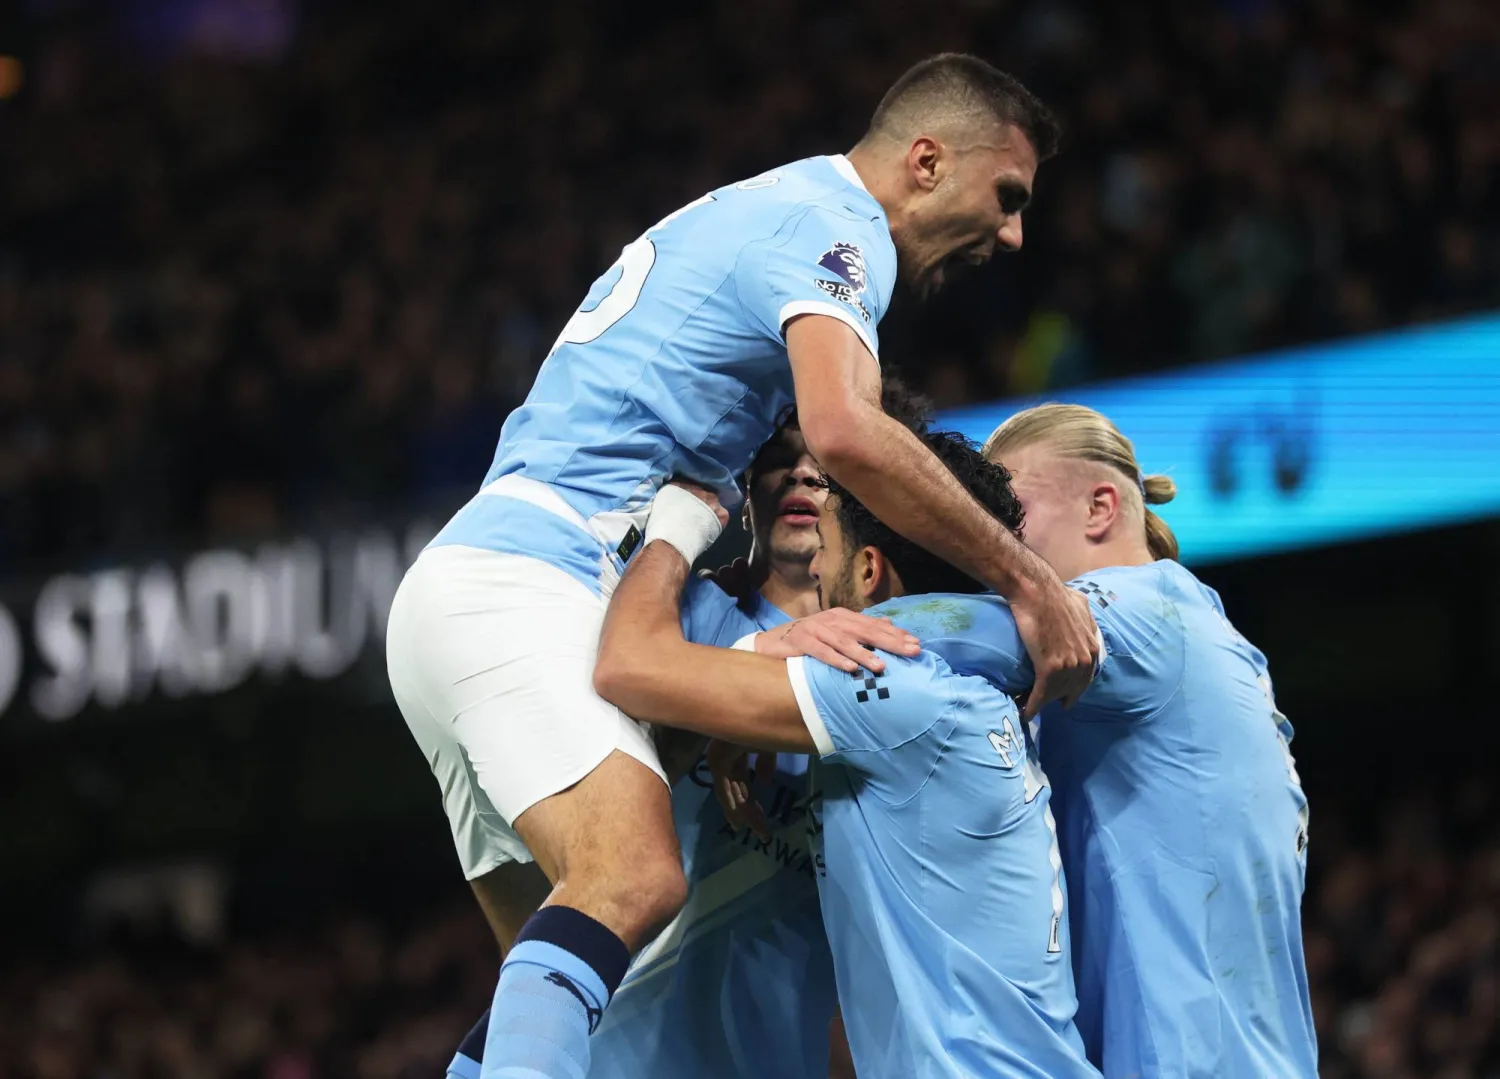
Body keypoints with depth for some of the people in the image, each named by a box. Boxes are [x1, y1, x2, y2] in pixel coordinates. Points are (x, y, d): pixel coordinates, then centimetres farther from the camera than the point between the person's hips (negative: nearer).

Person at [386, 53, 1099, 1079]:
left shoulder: (758, 213, 27)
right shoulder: (833, 221, -4)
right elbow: (846, 434, -22)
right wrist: (1028, 579, -16)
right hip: (525, 582, -10)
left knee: (553, 980, 6)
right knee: (634, 880, -31)